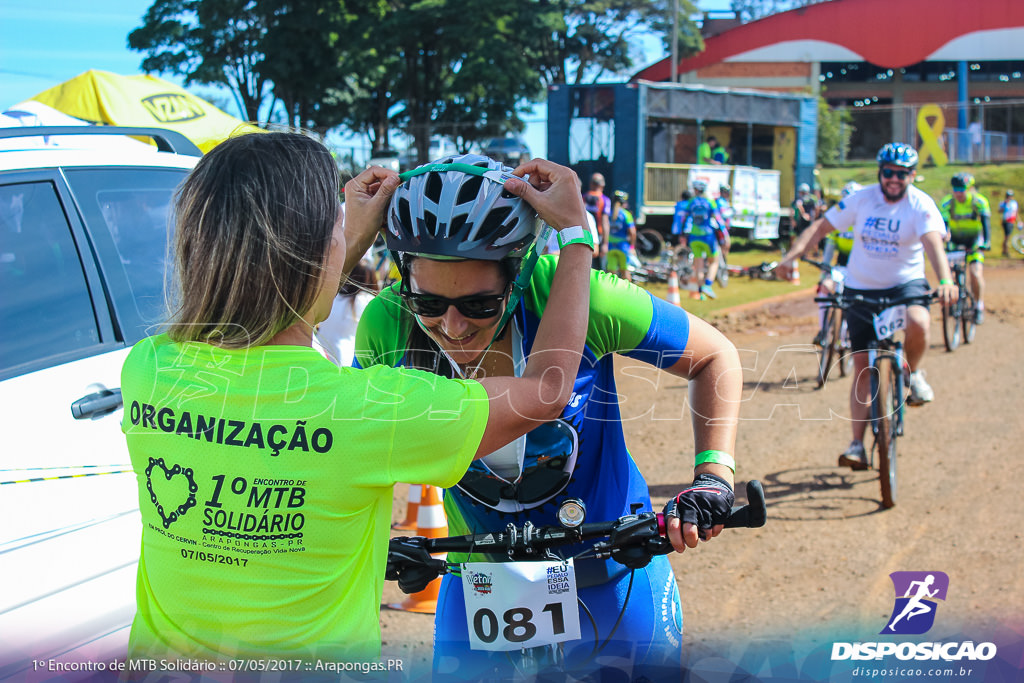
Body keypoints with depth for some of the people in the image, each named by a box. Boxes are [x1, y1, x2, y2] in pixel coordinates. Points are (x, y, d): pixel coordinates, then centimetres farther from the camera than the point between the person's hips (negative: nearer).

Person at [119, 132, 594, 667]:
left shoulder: (146, 370, -13)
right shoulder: (364, 407, -27)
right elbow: (546, 390, -10)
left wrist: (355, 242, 17)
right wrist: (575, 231, 1)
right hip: (312, 657, -4)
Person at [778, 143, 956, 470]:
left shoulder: (921, 205, -11)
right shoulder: (861, 199, -4)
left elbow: (933, 242, -27)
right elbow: (821, 226, -4)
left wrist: (945, 280, -45)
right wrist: (793, 253, -22)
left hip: (905, 283, -2)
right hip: (861, 288, 2)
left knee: (918, 323, -36)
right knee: (863, 369, 1)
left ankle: (914, 374, -3)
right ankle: (857, 444, 6)